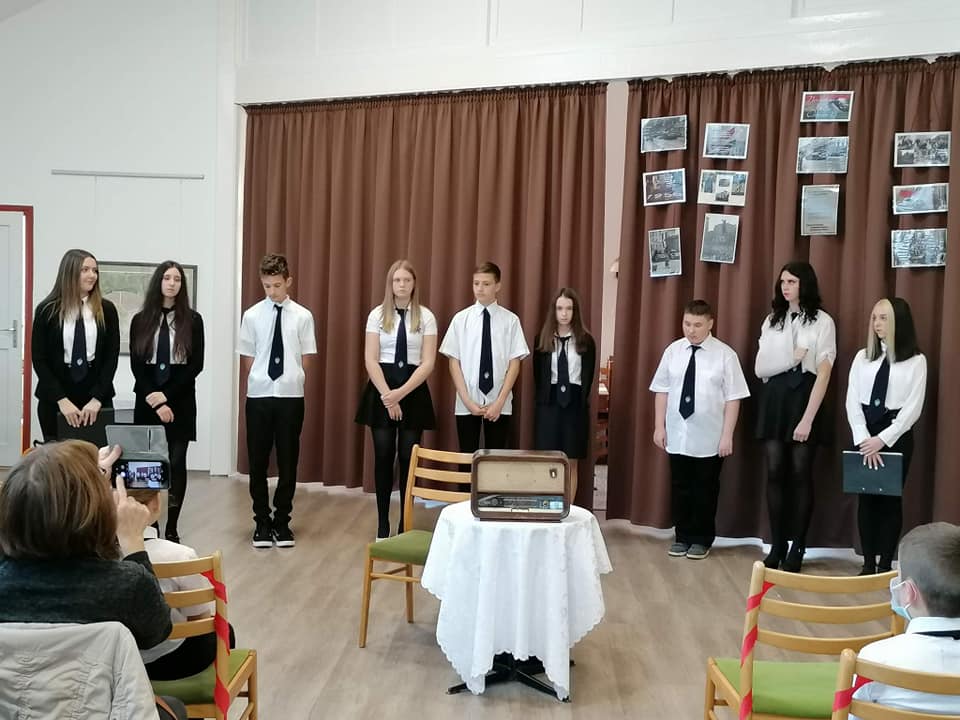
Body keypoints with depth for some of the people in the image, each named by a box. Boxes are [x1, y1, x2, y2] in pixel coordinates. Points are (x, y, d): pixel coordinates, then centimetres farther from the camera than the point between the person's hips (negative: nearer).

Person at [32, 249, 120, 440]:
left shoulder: (106, 309, 1)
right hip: (54, 399, 0)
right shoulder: (46, 310, -2)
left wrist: (97, 398, -11)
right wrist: (62, 400, -12)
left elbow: (112, 356, -1)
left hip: (97, 396, 0)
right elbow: (39, 359, -3)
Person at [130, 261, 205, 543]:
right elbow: (136, 365, 1)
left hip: (180, 400, -1)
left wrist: (166, 395, -11)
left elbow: (196, 364, -3)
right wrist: (155, 401, -10)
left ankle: (172, 528, 6)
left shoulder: (192, 320, 2)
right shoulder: (140, 320, 6)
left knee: (176, 463, -1)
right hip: (147, 401, 1)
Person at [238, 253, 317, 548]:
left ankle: (282, 521, 22)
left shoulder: (303, 316, -2)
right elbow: (246, 359, 3)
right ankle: (262, 522, 21)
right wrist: (254, 387, 0)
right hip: (259, 397, 0)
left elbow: (305, 359, 3)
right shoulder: (252, 316, -1)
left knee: (288, 462, 8)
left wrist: (292, 382, 0)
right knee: (257, 462, 7)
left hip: (291, 397, 0)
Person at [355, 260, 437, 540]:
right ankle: (382, 524, 16)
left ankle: (405, 524, 13)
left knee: (408, 457, 2)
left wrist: (401, 393, -16)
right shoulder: (377, 315, 2)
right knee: (383, 456, 4)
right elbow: (371, 360, -3)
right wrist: (387, 395, -13)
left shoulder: (426, 317, 0)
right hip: (381, 390, 0)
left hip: (414, 391, 0)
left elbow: (428, 363, -5)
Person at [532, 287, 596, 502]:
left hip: (575, 405, 0)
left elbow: (588, 376, 4)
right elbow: (538, 374, 7)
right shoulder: (542, 339, 5)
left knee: (571, 463, 4)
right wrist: (544, 399, 1)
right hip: (549, 404, 1)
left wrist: (580, 400, -2)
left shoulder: (586, 341, 2)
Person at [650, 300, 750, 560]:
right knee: (679, 486, 11)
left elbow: (733, 398, -8)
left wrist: (727, 435, -10)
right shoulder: (672, 351, 2)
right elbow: (662, 391, 4)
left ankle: (702, 540, 24)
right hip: (677, 435, 3)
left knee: (705, 489, 9)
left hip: (709, 437, -3)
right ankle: (682, 536, 25)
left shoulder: (725, 354, -7)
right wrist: (659, 426, 1)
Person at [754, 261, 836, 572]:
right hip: (773, 398, 3)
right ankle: (777, 545, 11)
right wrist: (791, 358, -9)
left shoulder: (822, 321, -1)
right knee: (775, 472, 3)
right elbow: (760, 367, 6)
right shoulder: (772, 320, 12)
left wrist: (808, 418, -14)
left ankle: (797, 547, 10)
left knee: (800, 474, 1)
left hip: (803, 397, -3)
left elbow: (823, 373, -7)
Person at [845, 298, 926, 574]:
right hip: (865, 434, 3)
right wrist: (863, 438, -12)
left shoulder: (916, 361, -2)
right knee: (866, 497, 5)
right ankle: (868, 563, 12)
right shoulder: (863, 357, 7)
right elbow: (852, 401, 1)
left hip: (897, 434, -3)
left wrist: (882, 439, -15)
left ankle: (886, 564, 12)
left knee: (890, 498, 3)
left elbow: (913, 407, -8)